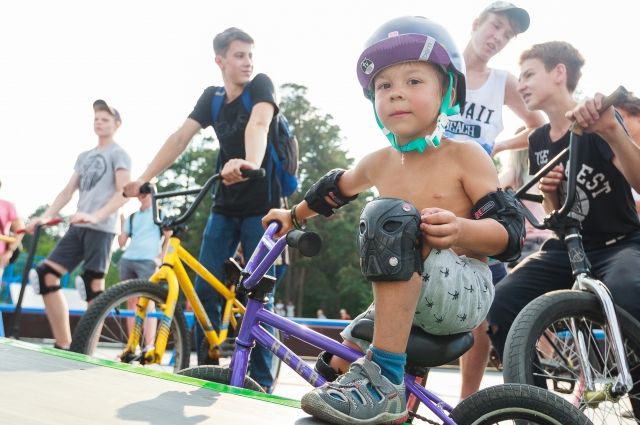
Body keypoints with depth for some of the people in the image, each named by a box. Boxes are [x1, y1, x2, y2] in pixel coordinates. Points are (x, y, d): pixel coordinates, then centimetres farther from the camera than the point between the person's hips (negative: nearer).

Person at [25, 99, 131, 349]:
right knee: (45, 275, -2)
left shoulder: (118, 154, 3)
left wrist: (95, 216, -24)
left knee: (94, 286, -9)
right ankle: (63, 345, 3)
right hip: (77, 227, 7)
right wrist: (45, 216, 5)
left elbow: (123, 193, -10)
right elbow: (68, 191, 19)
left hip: (101, 228, -7)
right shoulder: (84, 157, 25)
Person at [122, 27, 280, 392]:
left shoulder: (261, 86, -10)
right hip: (226, 206, 5)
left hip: (261, 206, -5)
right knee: (206, 289, -2)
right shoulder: (212, 97, 5)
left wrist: (250, 164, -52)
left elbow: (259, 124, -31)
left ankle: (261, 379, 4)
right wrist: (144, 178, -16)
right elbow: (181, 137, -4)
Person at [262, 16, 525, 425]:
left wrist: (460, 229, -33)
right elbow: (335, 189, 31)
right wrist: (294, 216, 42)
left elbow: (511, 232, -14)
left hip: (463, 291, -7)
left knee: (389, 215, -31)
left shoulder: (465, 156, -8)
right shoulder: (378, 163, 9)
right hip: (407, 300, 7)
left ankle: (385, 381, -36)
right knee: (339, 364, 8)